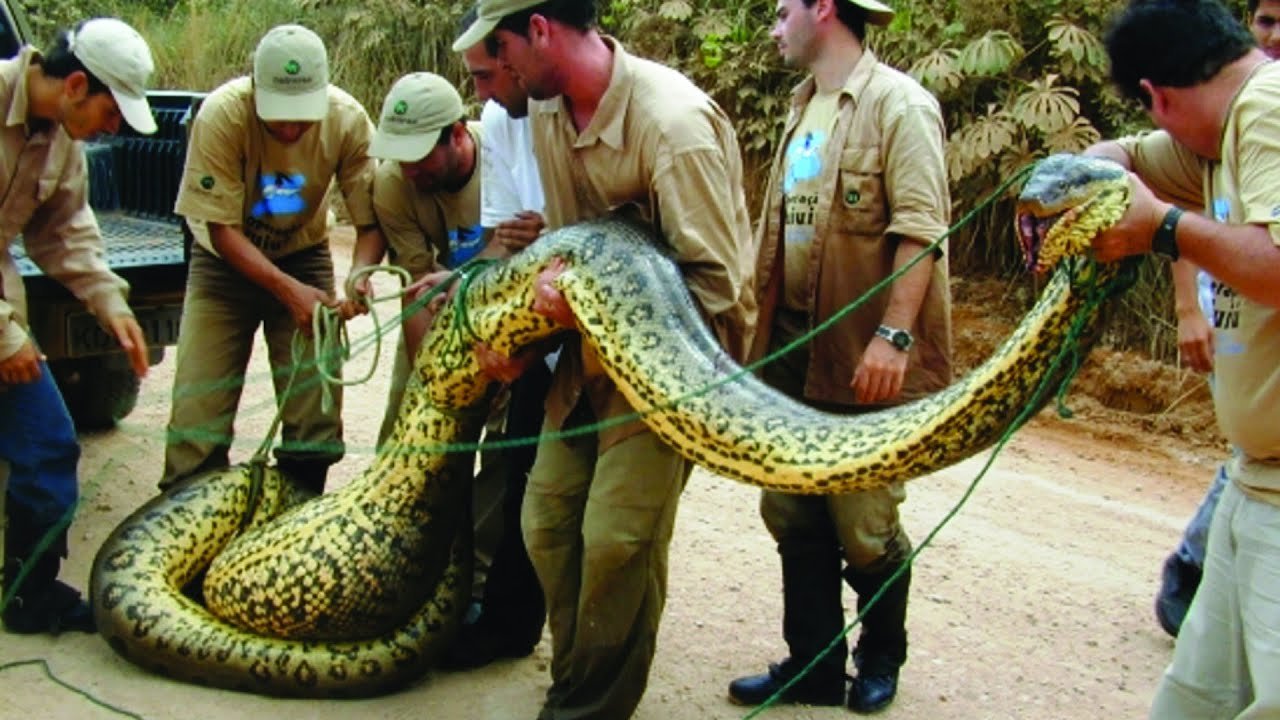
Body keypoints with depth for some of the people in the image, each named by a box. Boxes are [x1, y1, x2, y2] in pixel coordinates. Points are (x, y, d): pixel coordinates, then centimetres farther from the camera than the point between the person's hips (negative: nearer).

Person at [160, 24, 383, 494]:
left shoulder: (348, 120, -22)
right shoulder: (222, 114, -27)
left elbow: (372, 222, -16)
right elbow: (221, 228, -22)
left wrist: (358, 277, -37)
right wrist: (288, 290, -34)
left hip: (303, 258, 2)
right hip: (226, 262, -1)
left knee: (316, 401, -2)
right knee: (198, 406, -7)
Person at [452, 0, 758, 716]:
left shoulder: (673, 121, -25)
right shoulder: (547, 114, 0)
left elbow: (715, 285, -22)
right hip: (591, 348, 8)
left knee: (617, 537, -9)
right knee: (548, 519, 7)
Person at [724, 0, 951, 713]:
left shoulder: (898, 103, -10)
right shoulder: (804, 107, 16)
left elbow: (921, 230, -18)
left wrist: (893, 337, -24)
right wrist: (764, 326, 17)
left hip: (863, 357, -8)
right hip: (793, 347, 8)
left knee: (863, 524, 3)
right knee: (793, 511, 11)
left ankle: (881, 659, 26)